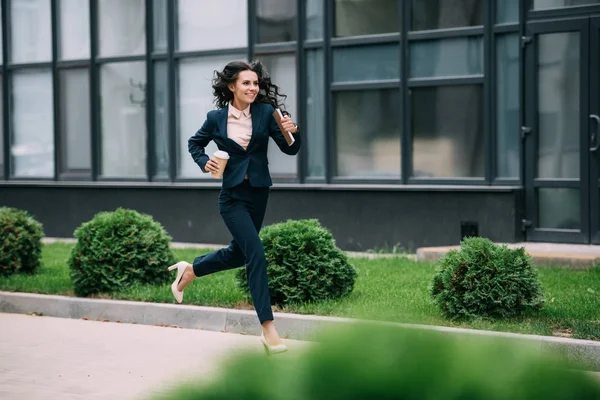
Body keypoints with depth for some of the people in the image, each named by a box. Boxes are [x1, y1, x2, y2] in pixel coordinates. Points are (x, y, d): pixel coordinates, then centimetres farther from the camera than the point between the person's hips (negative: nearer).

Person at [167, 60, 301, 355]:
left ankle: (189, 270, 47)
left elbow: (290, 150, -6)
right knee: (256, 255, -15)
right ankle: (268, 330, -12)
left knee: (238, 254, 19)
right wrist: (204, 163, -7)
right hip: (233, 196, -4)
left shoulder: (265, 113, -4)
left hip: (259, 193, 4)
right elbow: (195, 143, 12)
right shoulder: (216, 118, -6)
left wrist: (291, 132, -26)